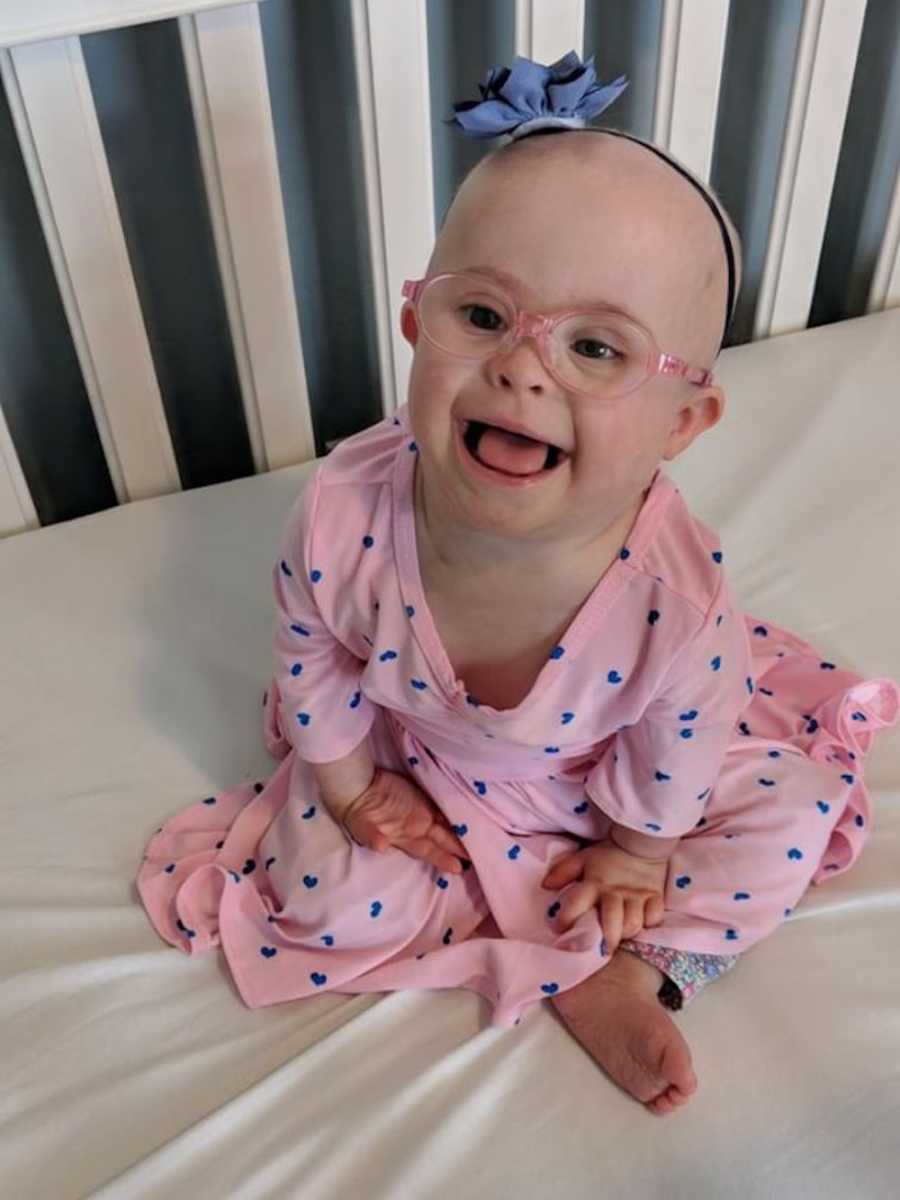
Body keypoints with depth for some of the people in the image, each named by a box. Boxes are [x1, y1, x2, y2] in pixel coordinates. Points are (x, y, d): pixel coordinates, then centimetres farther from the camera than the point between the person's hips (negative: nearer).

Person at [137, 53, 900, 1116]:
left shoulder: (678, 600, -39)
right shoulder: (342, 514, -35)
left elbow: (675, 749, -17)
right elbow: (313, 658, -12)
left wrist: (638, 848, -1)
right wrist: (350, 781, -1)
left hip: (604, 779, 0)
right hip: (416, 759, 1)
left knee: (789, 812, -8)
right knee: (322, 893, -10)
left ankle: (630, 967, 4)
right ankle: (583, 972, 2)